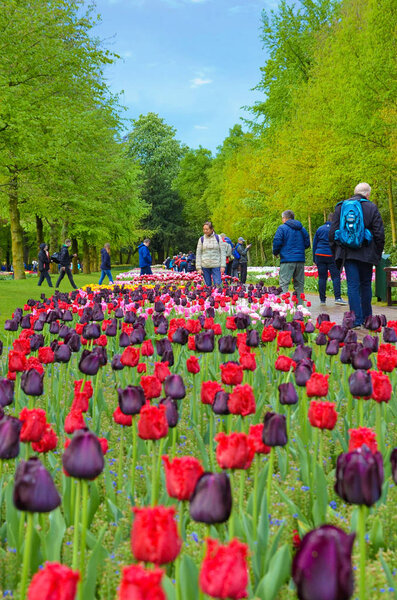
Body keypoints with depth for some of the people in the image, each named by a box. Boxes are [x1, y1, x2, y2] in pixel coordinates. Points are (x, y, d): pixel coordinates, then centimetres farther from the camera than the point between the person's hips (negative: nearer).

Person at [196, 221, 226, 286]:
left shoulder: (218, 238, 3)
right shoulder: (201, 239, 5)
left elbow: (222, 252, 2)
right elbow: (198, 254, 6)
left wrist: (223, 266, -5)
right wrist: (199, 268, -1)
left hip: (216, 265, -1)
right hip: (205, 266, 1)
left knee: (218, 284, -8)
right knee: (207, 285, 3)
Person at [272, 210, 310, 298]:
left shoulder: (282, 228, -2)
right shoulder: (302, 228, 14)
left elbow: (277, 242, -9)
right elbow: (307, 243, 14)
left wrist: (275, 253, 8)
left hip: (287, 259, -5)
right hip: (300, 259, 5)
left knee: (284, 283, -8)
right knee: (299, 284, 10)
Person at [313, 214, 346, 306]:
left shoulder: (320, 229, 11)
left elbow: (314, 244, 14)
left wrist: (314, 258, 18)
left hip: (319, 255, 3)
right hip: (331, 256, -3)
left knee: (322, 277, 5)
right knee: (335, 276, -2)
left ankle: (322, 299, 6)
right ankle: (337, 298, -10)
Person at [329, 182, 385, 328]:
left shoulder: (341, 207, 8)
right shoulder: (371, 208, 0)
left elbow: (332, 232, 8)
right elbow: (379, 233, -1)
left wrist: (336, 252, 15)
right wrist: (378, 254, 9)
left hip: (347, 253, 1)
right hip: (366, 254, -1)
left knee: (353, 286, -2)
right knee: (366, 285, 11)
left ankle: (356, 320, -8)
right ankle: (367, 318, 18)